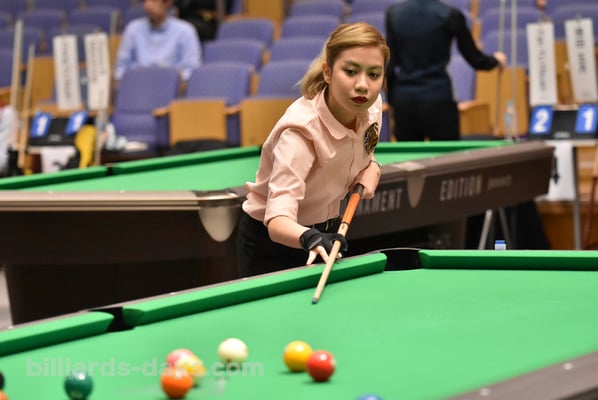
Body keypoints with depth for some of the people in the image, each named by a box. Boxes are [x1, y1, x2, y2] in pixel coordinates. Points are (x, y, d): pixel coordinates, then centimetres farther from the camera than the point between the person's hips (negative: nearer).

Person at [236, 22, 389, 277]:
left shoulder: (371, 106, -13)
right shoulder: (300, 131, -34)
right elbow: (277, 220, -44)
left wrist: (370, 171, -12)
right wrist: (310, 238, -65)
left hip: (328, 230, 6)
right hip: (271, 240, -6)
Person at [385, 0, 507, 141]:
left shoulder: (393, 13, 2)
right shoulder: (450, 15, -8)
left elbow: (390, 65, 4)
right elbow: (475, 60, 2)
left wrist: (391, 100, 14)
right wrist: (496, 60, 24)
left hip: (403, 102, 4)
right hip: (438, 101, -4)